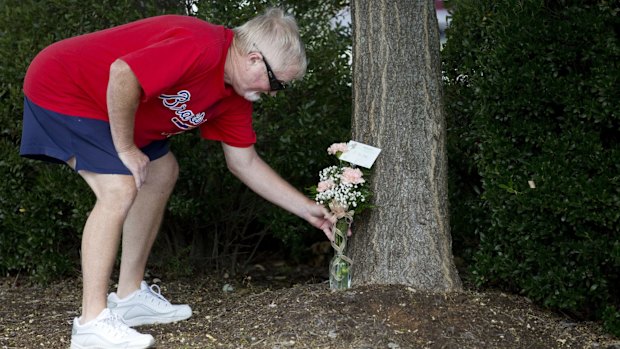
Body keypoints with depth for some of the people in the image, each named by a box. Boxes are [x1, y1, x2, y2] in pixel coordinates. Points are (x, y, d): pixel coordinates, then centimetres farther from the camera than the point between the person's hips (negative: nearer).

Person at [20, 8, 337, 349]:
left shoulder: (235, 97, 1)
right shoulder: (202, 48, -30)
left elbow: (244, 162, 9)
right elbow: (122, 76, -39)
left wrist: (308, 210, 8)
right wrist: (126, 148, -25)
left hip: (106, 105, 10)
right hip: (59, 84, -10)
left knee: (162, 172, 12)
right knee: (119, 189, -21)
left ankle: (129, 296, 16)